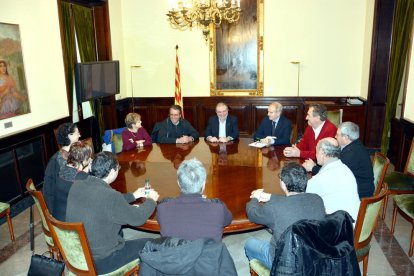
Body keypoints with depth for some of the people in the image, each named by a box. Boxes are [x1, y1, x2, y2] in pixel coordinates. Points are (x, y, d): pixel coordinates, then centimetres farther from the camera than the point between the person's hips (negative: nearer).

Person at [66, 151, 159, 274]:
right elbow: (138, 218, -14)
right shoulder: (110, 196, -29)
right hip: (99, 261, -7)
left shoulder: (76, 185, -7)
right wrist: (151, 200, 5)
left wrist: (132, 196, 18)